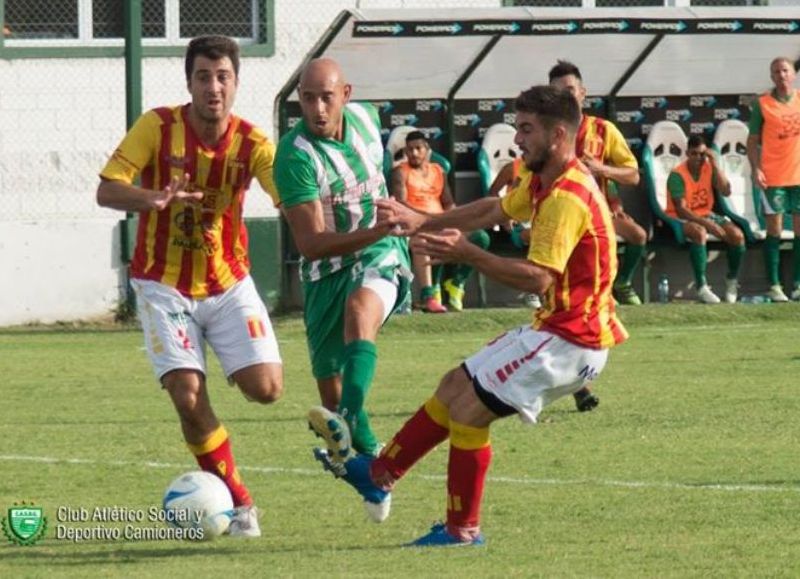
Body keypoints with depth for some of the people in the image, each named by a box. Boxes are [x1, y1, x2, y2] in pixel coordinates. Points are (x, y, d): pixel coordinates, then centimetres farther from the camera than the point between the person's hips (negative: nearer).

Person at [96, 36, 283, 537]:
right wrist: (154, 199, -36)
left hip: (228, 283, 1)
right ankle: (239, 503, 2)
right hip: (164, 285, -1)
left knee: (266, 388, -13)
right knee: (188, 396, -15)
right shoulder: (157, 128, -13)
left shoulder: (252, 143, -11)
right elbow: (107, 190, -15)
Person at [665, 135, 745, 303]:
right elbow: (681, 209, -23)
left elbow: (726, 192, -13)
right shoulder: (678, 175, -17)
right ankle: (702, 287, -38)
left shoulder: (709, 168, 0)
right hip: (681, 219, -6)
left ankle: (732, 281, 5)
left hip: (706, 215, 6)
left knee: (737, 234, -17)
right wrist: (707, 224, -33)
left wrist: (714, 164, -18)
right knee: (699, 232, -39)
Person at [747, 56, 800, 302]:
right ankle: (774, 286, 1)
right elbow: (753, 141, 0)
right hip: (773, 177, -3)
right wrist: (755, 168, -12)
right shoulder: (762, 104, -2)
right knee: (774, 230, -2)